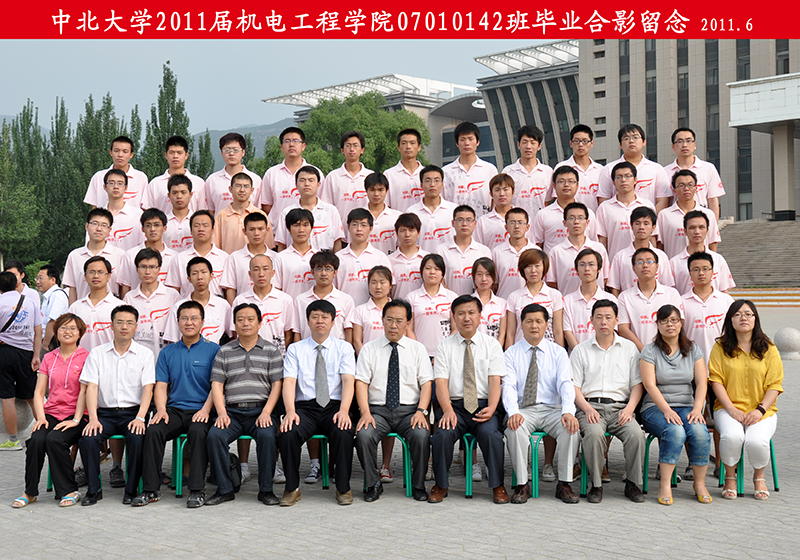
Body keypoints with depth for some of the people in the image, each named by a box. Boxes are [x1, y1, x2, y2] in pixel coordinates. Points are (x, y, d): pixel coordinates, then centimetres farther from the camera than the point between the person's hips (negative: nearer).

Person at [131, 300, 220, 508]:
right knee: (153, 430, -26)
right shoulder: (168, 352, 17)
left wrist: (206, 409, -16)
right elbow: (161, 386, 12)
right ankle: (151, 489, -19)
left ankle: (197, 490, -28)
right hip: (174, 409, 3)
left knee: (198, 431, -35)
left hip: (200, 410, -3)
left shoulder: (213, 350, 7)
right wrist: (161, 409, -7)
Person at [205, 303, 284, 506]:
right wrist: (221, 413, -7)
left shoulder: (271, 351, 12)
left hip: (262, 409, -1)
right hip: (232, 410, 2)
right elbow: (217, 384, 9)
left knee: (267, 436, -32)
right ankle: (224, 489, -12)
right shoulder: (224, 352, 16)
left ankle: (266, 490, -16)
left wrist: (266, 413, -10)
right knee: (214, 436, -27)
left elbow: (277, 385, 4)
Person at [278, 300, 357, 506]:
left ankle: (343, 488, -14)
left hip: (334, 406, 0)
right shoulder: (295, 349, 12)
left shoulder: (344, 348, 10)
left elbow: (348, 381, -3)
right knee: (287, 434, -30)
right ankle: (292, 488, -10)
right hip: (305, 407, 1)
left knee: (344, 433, -33)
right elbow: (289, 382, 0)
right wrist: (290, 410, -20)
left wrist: (344, 410, -22)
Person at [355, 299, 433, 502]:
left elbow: (426, 383, 4)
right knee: (364, 435, -30)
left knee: (421, 435, -30)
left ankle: (418, 485, -7)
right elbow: (361, 382, 1)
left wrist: (421, 411, -12)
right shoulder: (369, 349, 8)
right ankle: (373, 485, -7)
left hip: (409, 410, 0)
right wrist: (365, 413, -15)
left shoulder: (418, 349, 10)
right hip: (378, 410, 0)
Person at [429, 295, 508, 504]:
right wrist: (448, 410, -20)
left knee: (491, 433, -30)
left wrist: (491, 408, -19)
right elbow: (441, 382, -2)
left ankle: (497, 486, -10)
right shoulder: (444, 346, 8)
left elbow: (495, 380, -1)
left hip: (483, 405, 0)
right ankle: (440, 485, -6)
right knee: (443, 434, -28)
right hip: (454, 405, 0)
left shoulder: (492, 345, 9)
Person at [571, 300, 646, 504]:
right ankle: (596, 485, -18)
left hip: (620, 407, 1)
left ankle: (633, 484, -9)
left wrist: (630, 408, -6)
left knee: (636, 434, -29)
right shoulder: (581, 350, 12)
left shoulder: (629, 348, 15)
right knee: (594, 433, -34)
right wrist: (587, 408, -11)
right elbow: (574, 386, 6)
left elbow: (637, 383, 11)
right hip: (590, 406, -1)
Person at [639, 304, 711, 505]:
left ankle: (700, 484, -14)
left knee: (700, 431, -29)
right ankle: (665, 485, -26)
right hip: (656, 407, -3)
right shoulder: (650, 351, 1)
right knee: (675, 431, -34)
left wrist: (697, 409, -14)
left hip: (686, 407, 3)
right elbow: (650, 385, -9)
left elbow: (702, 382, 3)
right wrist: (667, 410, -23)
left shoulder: (693, 349, 11)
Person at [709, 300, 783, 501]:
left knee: (756, 441, -30)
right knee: (732, 436, -33)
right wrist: (732, 409, -12)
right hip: (728, 408, 0)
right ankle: (730, 478, -3)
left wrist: (760, 410, -12)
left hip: (762, 411, 0)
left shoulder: (769, 349, 7)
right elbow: (716, 380, 0)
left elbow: (774, 385, 3)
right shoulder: (721, 347, 6)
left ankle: (759, 477, 5)